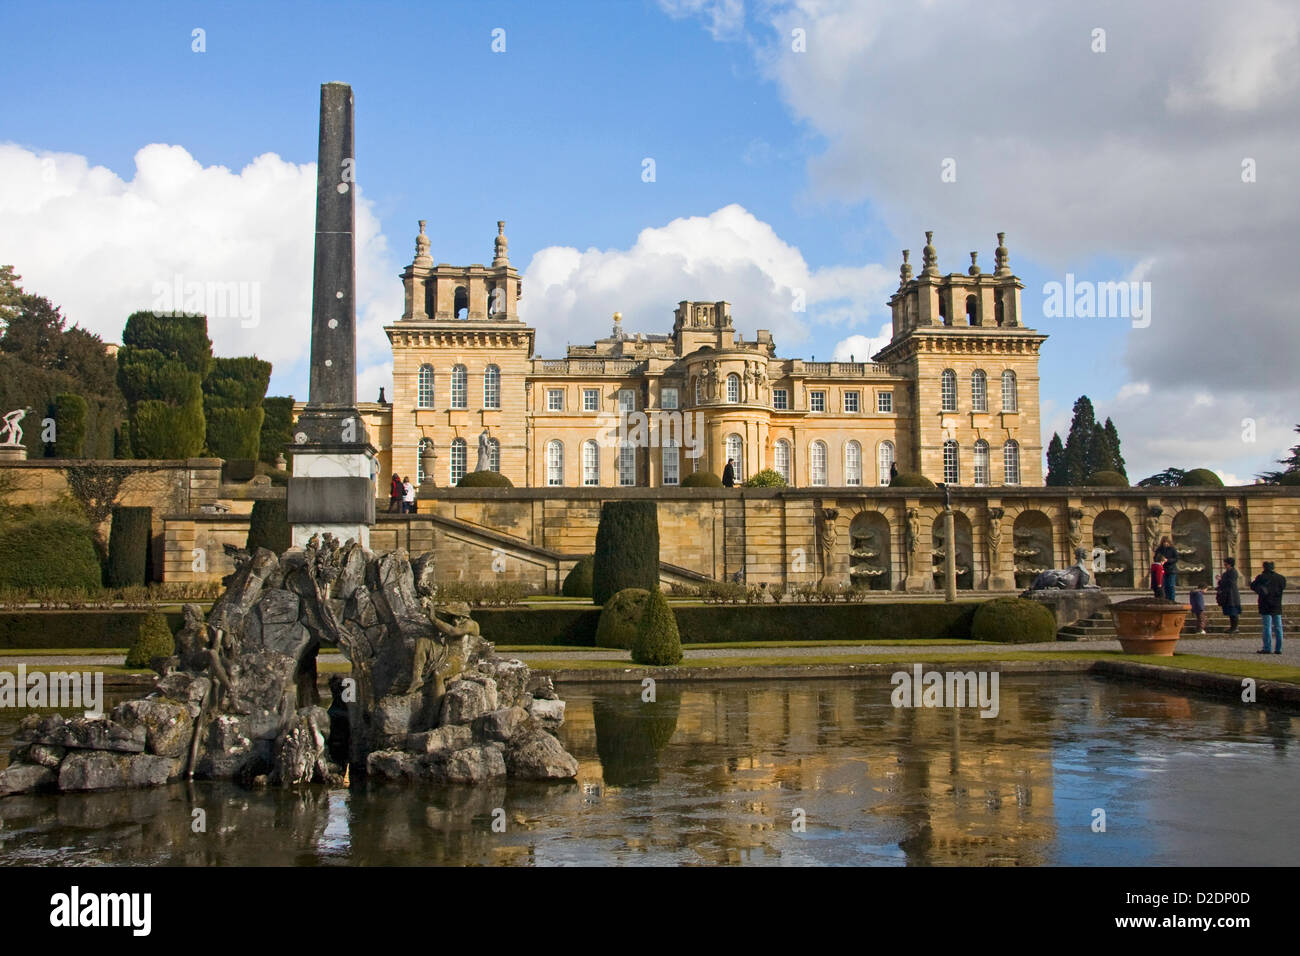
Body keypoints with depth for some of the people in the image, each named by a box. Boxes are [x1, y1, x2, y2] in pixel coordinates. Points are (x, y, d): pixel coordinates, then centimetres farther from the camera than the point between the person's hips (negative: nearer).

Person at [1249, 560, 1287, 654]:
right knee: (1278, 627, 7)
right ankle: (1278, 649, 8)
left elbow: (1253, 586, -2)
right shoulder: (1280, 578, 5)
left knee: (1267, 627, -4)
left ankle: (1267, 648, -7)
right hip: (1277, 607, 4)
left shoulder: (1262, 577, -10)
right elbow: (1283, 587, 20)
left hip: (1266, 607, -4)